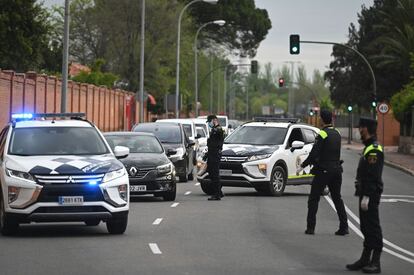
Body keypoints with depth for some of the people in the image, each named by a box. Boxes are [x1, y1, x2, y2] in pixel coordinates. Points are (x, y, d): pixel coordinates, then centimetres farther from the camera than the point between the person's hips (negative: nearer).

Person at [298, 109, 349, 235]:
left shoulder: (323, 134, -14)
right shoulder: (337, 134, 9)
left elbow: (314, 153, -19)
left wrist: (302, 166, -11)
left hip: (323, 171, -7)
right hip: (336, 170, 7)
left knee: (313, 199, 3)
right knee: (337, 199, 14)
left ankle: (310, 227, 2)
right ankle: (344, 227, 9)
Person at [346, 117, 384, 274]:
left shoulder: (374, 150, -17)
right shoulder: (369, 148, 16)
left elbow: (372, 176, -23)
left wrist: (367, 196, -24)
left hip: (371, 196, -10)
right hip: (366, 194, 10)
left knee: (373, 227, -6)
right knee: (366, 227, 15)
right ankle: (365, 259, 22)